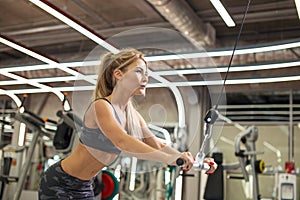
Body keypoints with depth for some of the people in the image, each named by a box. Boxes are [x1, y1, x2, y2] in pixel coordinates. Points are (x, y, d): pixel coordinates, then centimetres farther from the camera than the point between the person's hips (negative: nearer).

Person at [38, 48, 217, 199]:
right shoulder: (101, 106, -24)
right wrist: (170, 159, -50)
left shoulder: (133, 114, 1)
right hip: (59, 184, -8)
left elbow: (157, 145, 0)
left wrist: (194, 160, -13)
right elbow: (122, 142, -41)